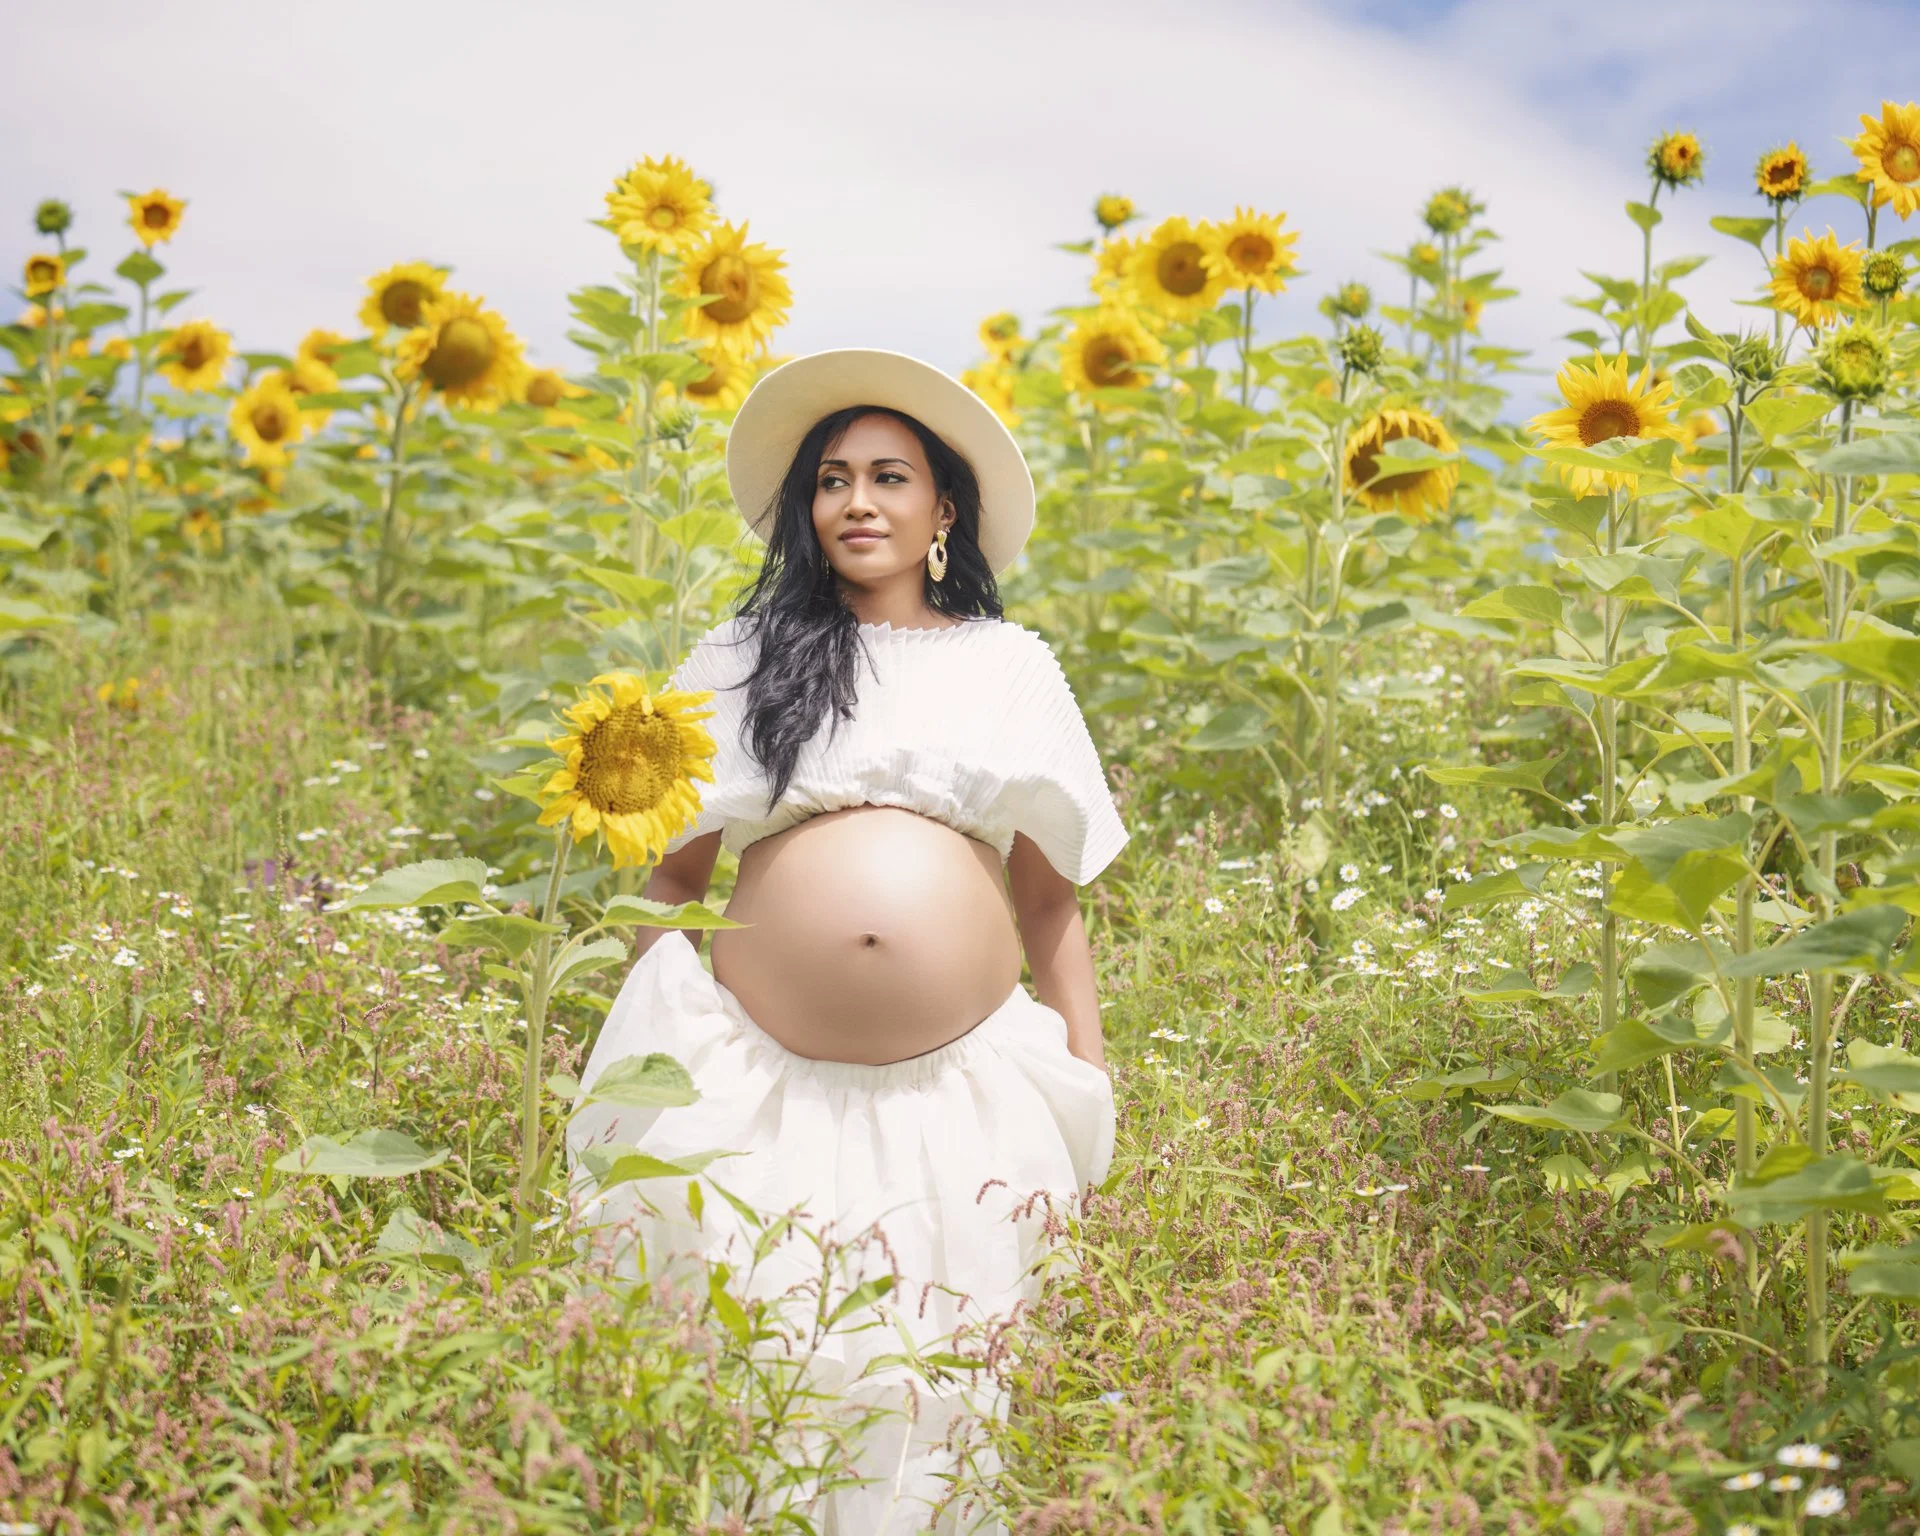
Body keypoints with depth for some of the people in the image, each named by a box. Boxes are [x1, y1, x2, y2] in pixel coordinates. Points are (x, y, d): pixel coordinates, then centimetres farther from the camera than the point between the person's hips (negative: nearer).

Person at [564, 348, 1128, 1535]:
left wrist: (1092, 1082, 7)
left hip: (965, 1091, 1)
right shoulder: (745, 659, 11)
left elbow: (1050, 895, 12)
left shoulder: (1012, 666, 12)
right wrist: (639, 1045, 5)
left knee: (937, 1388, 5)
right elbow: (674, 870, 12)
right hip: (758, 1080, 0)